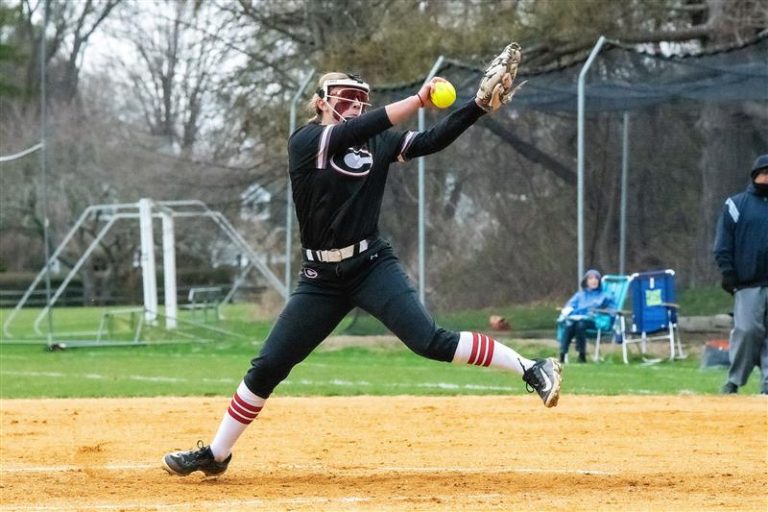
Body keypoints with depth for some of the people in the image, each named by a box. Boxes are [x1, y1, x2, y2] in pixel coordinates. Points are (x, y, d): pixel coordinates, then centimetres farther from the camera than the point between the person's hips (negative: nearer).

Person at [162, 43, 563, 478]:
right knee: (268, 367, 3)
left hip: (373, 265, 0)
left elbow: (432, 141, -6)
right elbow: (351, 133, -22)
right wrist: (418, 100, -31)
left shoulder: (379, 142, 6)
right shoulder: (305, 141, -4)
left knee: (430, 340, -20)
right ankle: (217, 454, 17)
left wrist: (479, 107, -22)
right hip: (321, 277, 0)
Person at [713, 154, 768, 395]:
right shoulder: (737, 205, 7)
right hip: (748, 284, -3)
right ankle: (734, 380, -1)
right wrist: (727, 271, -6)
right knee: (746, 330, -11)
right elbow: (723, 244, 4)